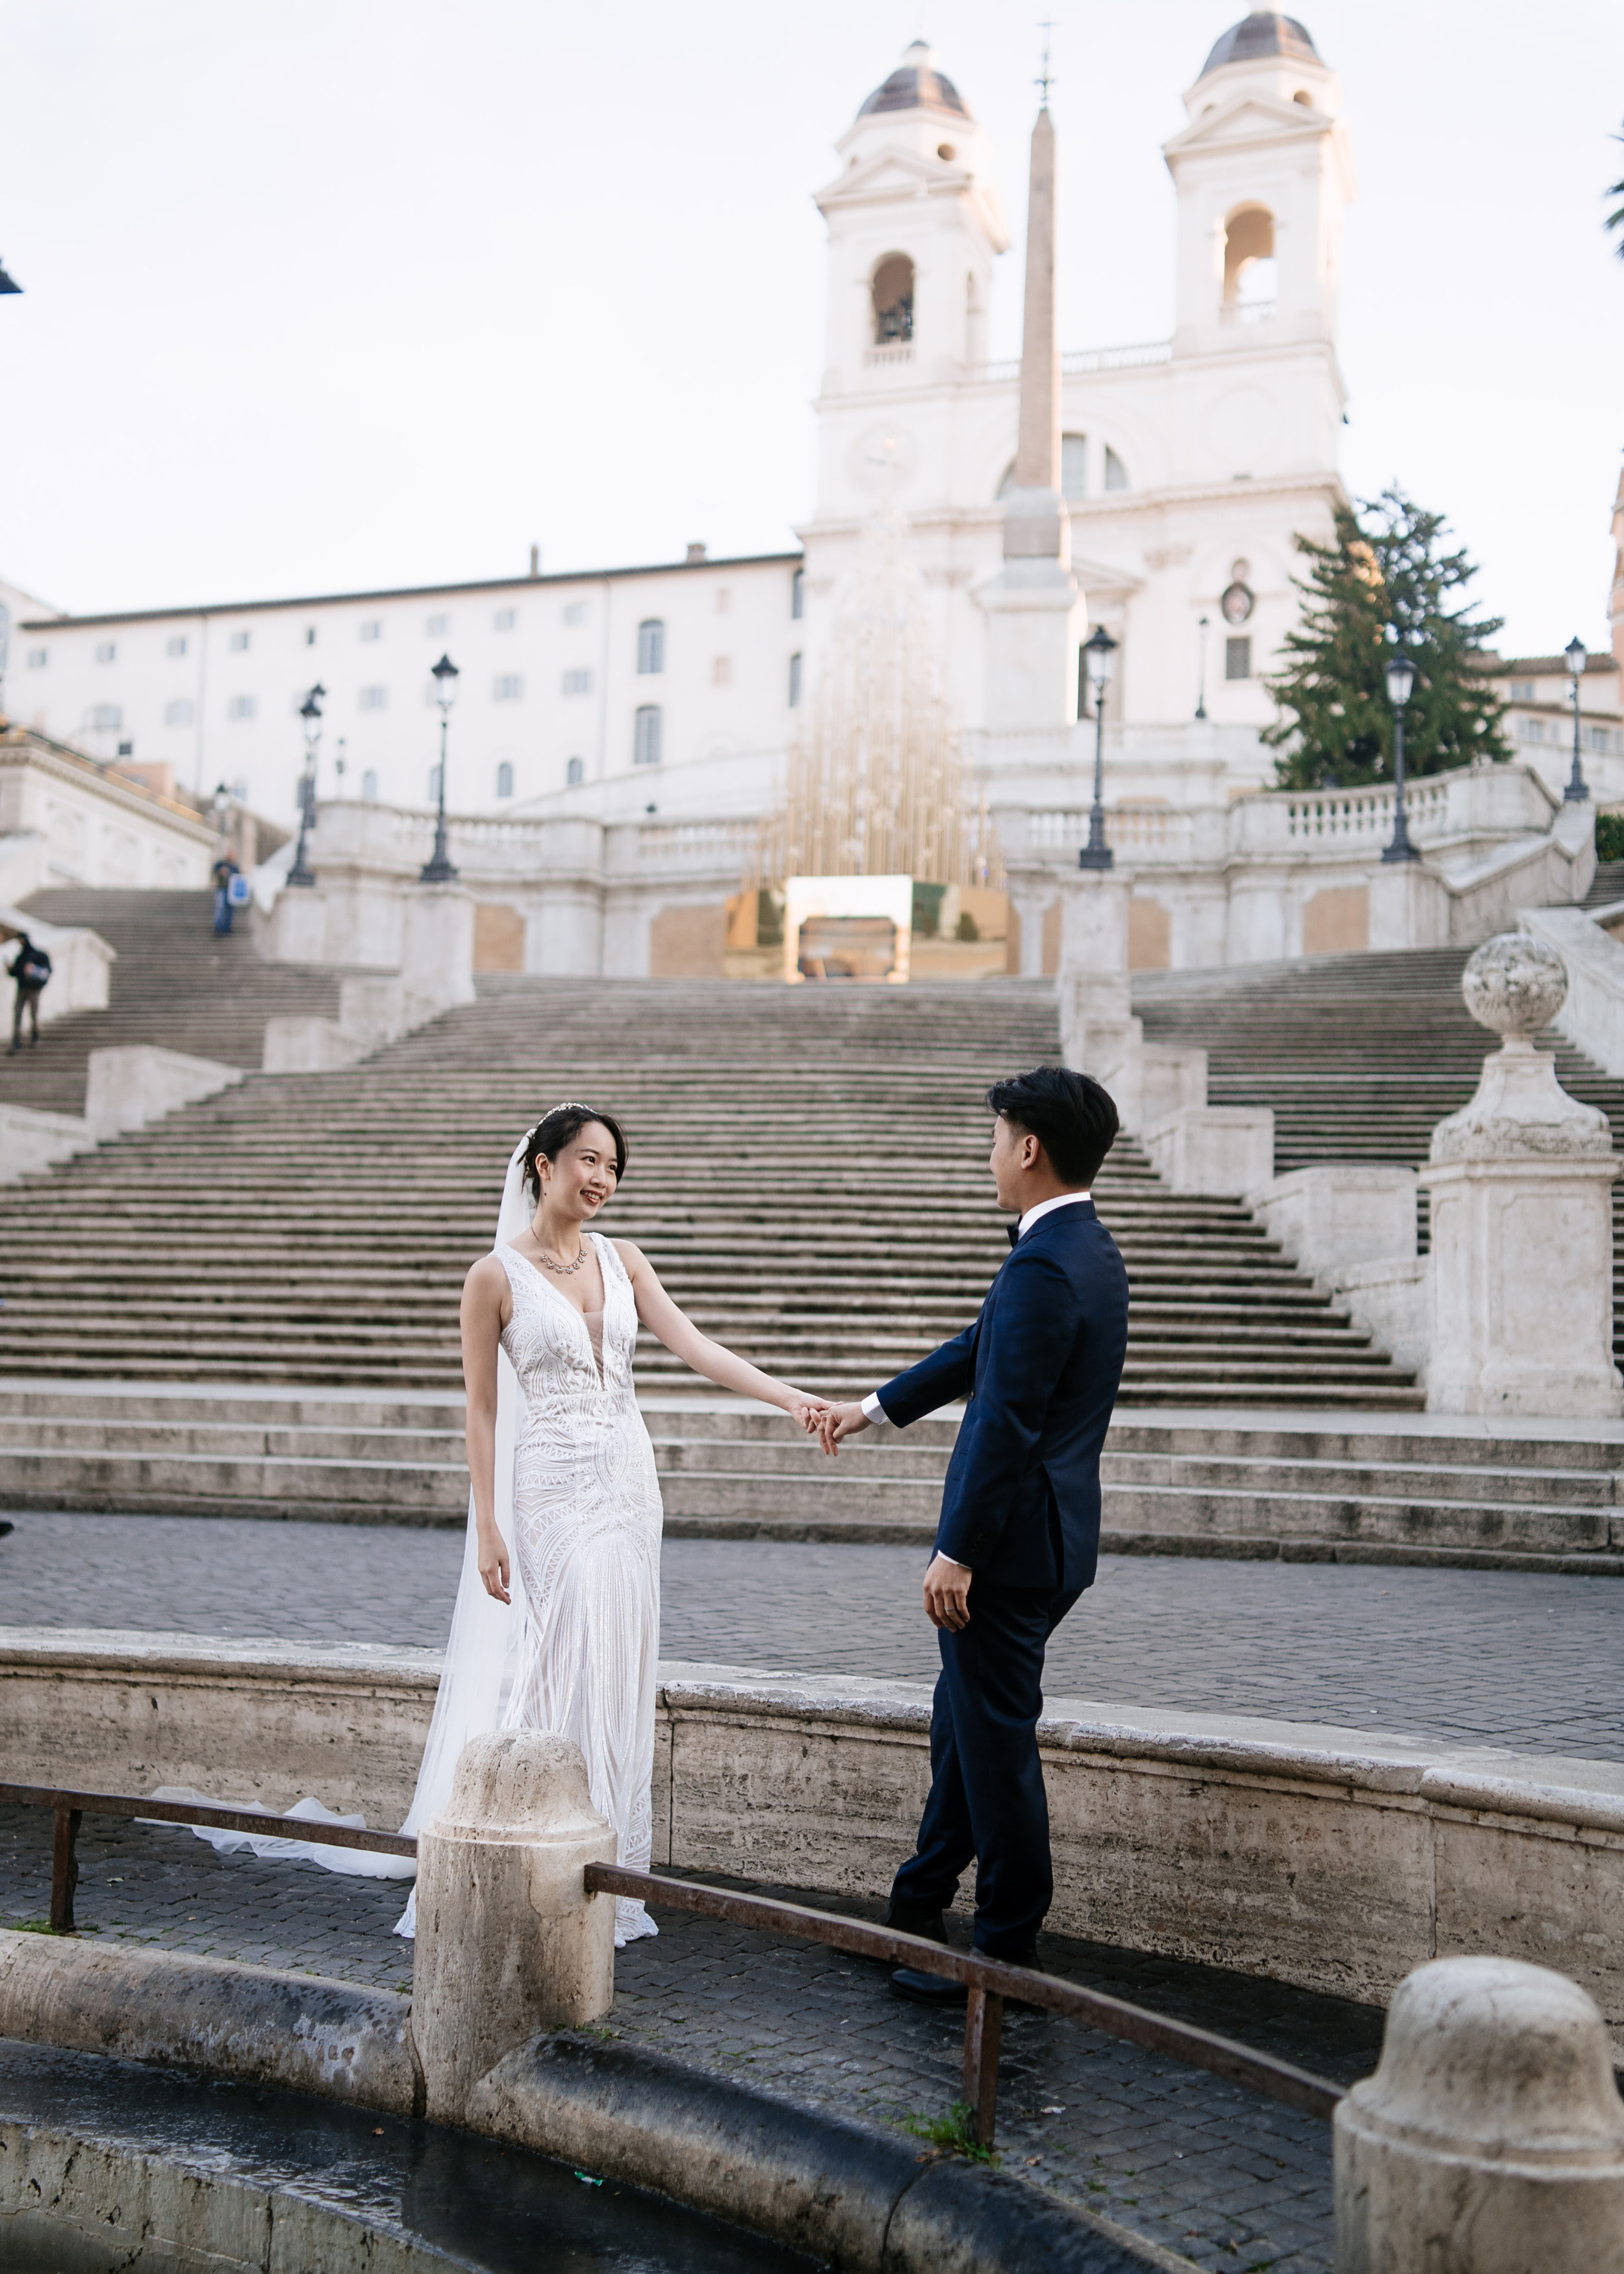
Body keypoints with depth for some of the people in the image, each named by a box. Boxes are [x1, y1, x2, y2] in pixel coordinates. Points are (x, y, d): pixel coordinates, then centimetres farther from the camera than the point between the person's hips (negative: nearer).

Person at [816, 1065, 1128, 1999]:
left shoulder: (1044, 1266, -22)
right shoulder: (1088, 1248, 11)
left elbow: (1006, 1424, -24)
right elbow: (984, 1348, 21)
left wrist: (957, 1553, -20)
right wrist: (878, 1408, 29)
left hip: (1011, 1543, -10)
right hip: (1049, 1538, 10)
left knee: (996, 1745, 2)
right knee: (963, 1725, 21)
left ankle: (1007, 1953, 14)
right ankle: (918, 1911, 36)